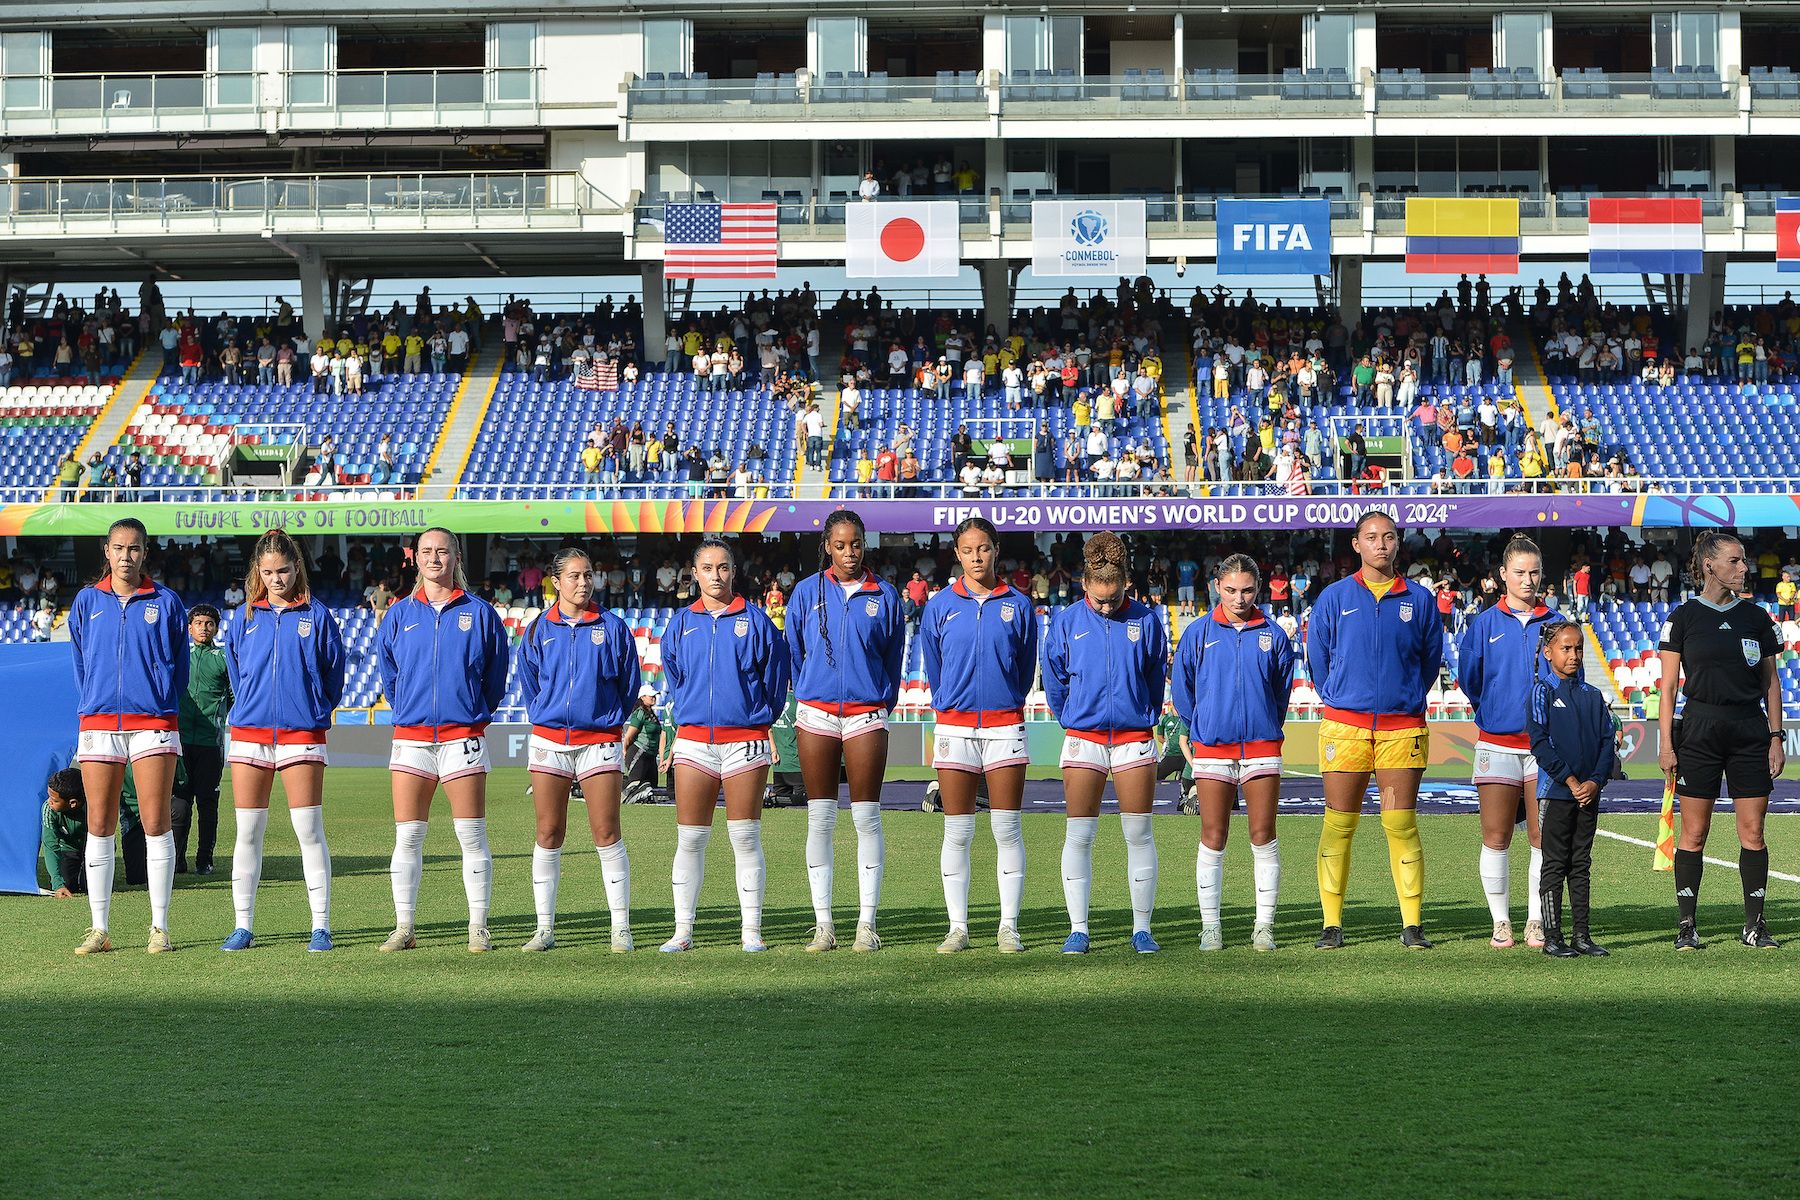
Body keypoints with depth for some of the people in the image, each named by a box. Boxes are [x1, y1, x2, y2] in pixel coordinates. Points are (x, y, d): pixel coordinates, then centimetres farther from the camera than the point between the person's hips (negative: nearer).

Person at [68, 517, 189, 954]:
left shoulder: (165, 602, 4)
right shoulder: (86, 602, 10)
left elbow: (178, 664, 8)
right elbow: (80, 664, 16)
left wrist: (160, 703, 4)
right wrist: (93, 702, 9)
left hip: (153, 723, -2)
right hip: (98, 724, 2)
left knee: (156, 824, -5)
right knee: (99, 827, 2)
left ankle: (160, 928, 0)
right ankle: (99, 929, 6)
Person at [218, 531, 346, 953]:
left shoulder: (315, 614, 2)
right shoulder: (246, 616, 9)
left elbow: (334, 669, 7)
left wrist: (316, 708, 9)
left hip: (302, 733, -2)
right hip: (249, 733, 3)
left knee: (309, 831, -4)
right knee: (247, 833, 4)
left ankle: (320, 926, -1)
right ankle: (243, 926, 9)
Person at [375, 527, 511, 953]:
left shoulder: (479, 613, 4)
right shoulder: (400, 613, 9)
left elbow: (495, 675, 10)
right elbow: (386, 671, 18)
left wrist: (476, 711, 7)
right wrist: (406, 707, 13)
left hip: (464, 737, -2)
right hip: (410, 737, 2)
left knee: (472, 836, -2)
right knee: (407, 837, 2)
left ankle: (478, 929, 3)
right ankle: (403, 928, 6)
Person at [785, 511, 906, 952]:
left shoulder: (884, 595, 5)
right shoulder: (807, 592, 6)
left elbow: (893, 656, 12)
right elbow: (795, 653, 14)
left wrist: (884, 702, 10)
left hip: (866, 715, -1)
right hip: (816, 715, 1)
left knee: (867, 819, -2)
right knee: (820, 820, 2)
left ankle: (867, 924, 1)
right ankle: (823, 924, 5)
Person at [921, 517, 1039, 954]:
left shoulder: (1017, 605, 4)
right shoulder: (939, 606, 5)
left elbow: (1026, 668, 13)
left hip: (1005, 725, 0)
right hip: (955, 727, 0)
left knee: (1007, 829, 0)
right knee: (957, 832, 2)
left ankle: (1009, 926, 4)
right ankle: (958, 927, 6)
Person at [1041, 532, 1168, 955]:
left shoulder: (1145, 621, -1)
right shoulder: (1067, 622, 0)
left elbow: (1157, 676, 9)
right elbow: (1054, 680, 9)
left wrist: (1145, 715, 10)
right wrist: (1070, 717, 11)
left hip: (1134, 737, 0)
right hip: (1083, 739, 0)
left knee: (1139, 834, 2)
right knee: (1078, 836, -1)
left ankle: (1142, 928, 9)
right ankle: (1078, 929, 4)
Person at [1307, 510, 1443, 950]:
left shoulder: (1418, 599, 7)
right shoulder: (1334, 597, 6)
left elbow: (1431, 658, 17)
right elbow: (1316, 658, 14)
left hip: (1402, 728, 0)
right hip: (1345, 727, 0)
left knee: (1402, 825, -3)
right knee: (1338, 826, 0)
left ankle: (1412, 924, 1)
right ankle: (1332, 924, 4)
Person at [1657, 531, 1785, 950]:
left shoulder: (1757, 617, 8)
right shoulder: (1683, 617, 0)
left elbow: (1771, 683, 13)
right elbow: (1668, 687, 0)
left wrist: (1775, 736, 5)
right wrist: (1665, 744, -7)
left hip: (1750, 733, 2)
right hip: (1699, 732, -2)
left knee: (1753, 832, 0)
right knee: (1694, 833, 0)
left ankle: (1754, 924, 7)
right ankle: (1686, 925, 6)